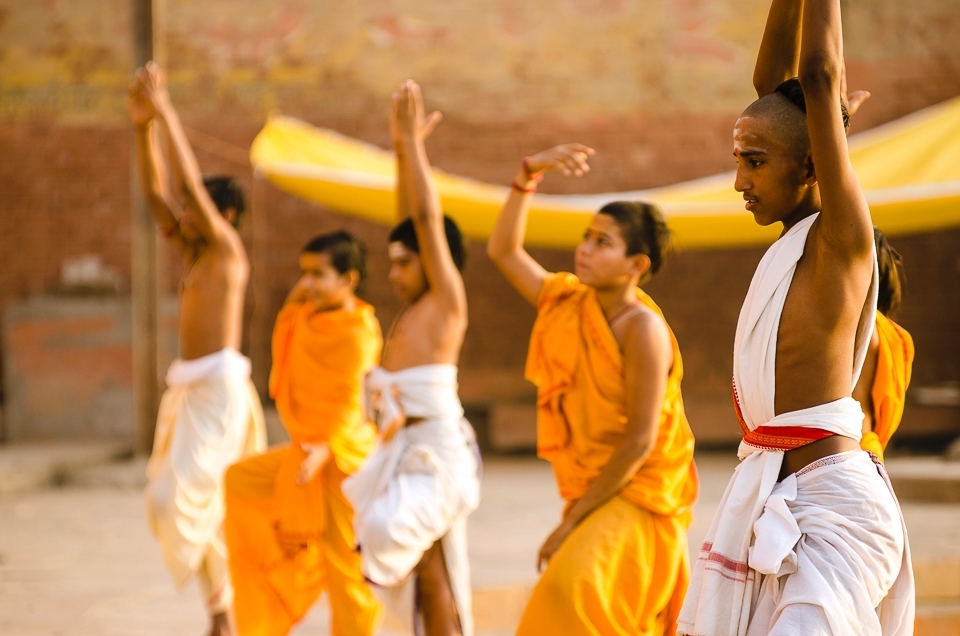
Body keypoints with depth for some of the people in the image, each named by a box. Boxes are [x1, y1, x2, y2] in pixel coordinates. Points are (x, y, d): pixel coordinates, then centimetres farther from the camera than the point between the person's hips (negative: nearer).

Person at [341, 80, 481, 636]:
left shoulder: (447, 299, -7)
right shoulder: (414, 307, 12)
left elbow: (429, 219, -12)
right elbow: (412, 220, 14)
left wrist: (413, 143, -10)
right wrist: (404, 148, 12)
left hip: (436, 453, -9)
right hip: (404, 450, 9)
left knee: (391, 529, -26)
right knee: (427, 578, 10)